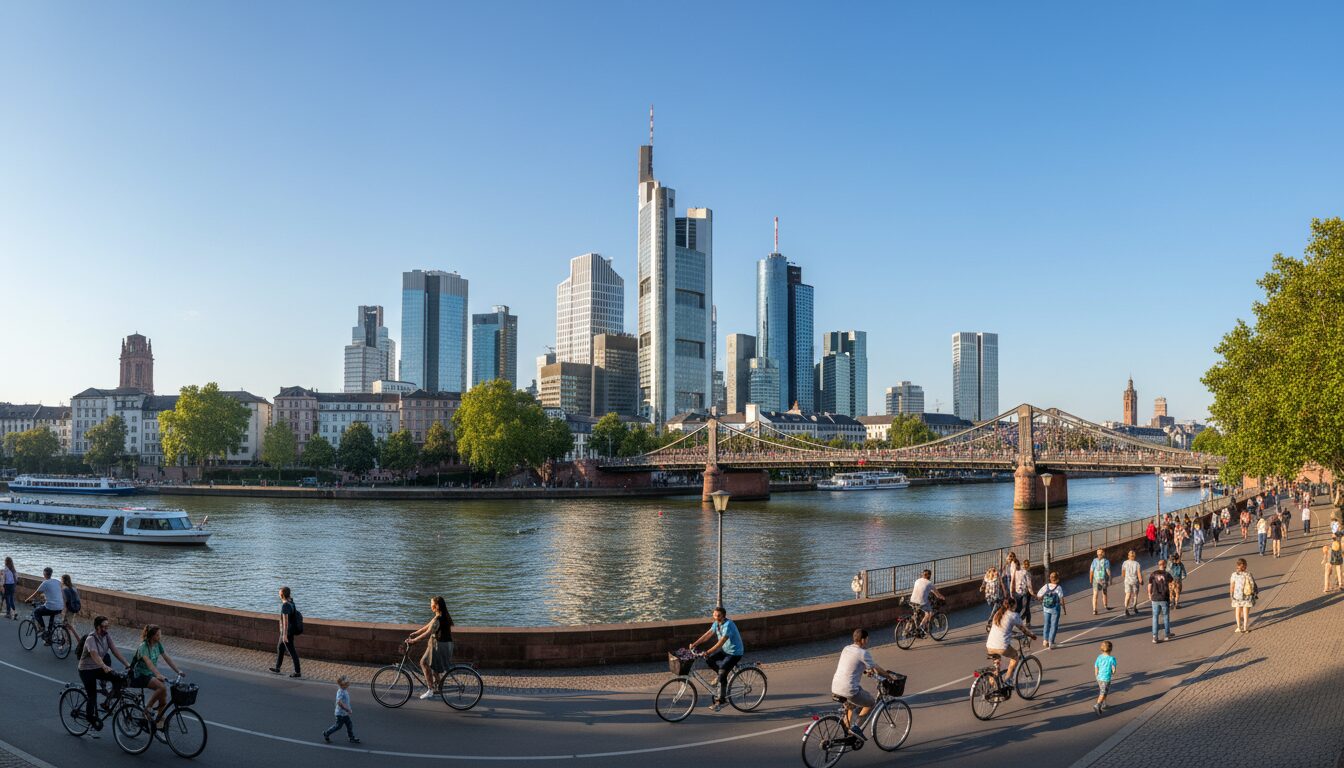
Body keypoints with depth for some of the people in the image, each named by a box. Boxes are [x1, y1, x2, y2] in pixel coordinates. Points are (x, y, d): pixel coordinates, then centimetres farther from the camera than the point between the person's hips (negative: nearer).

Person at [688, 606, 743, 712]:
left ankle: (720, 701, -6)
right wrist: (694, 644, -7)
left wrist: (707, 652, -39)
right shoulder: (717, 623, -1)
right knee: (708, 659, -4)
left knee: (722, 674, -16)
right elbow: (707, 634, 2)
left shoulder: (728, 625, -27)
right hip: (725, 650, 9)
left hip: (735, 653, -9)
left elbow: (720, 643, -33)